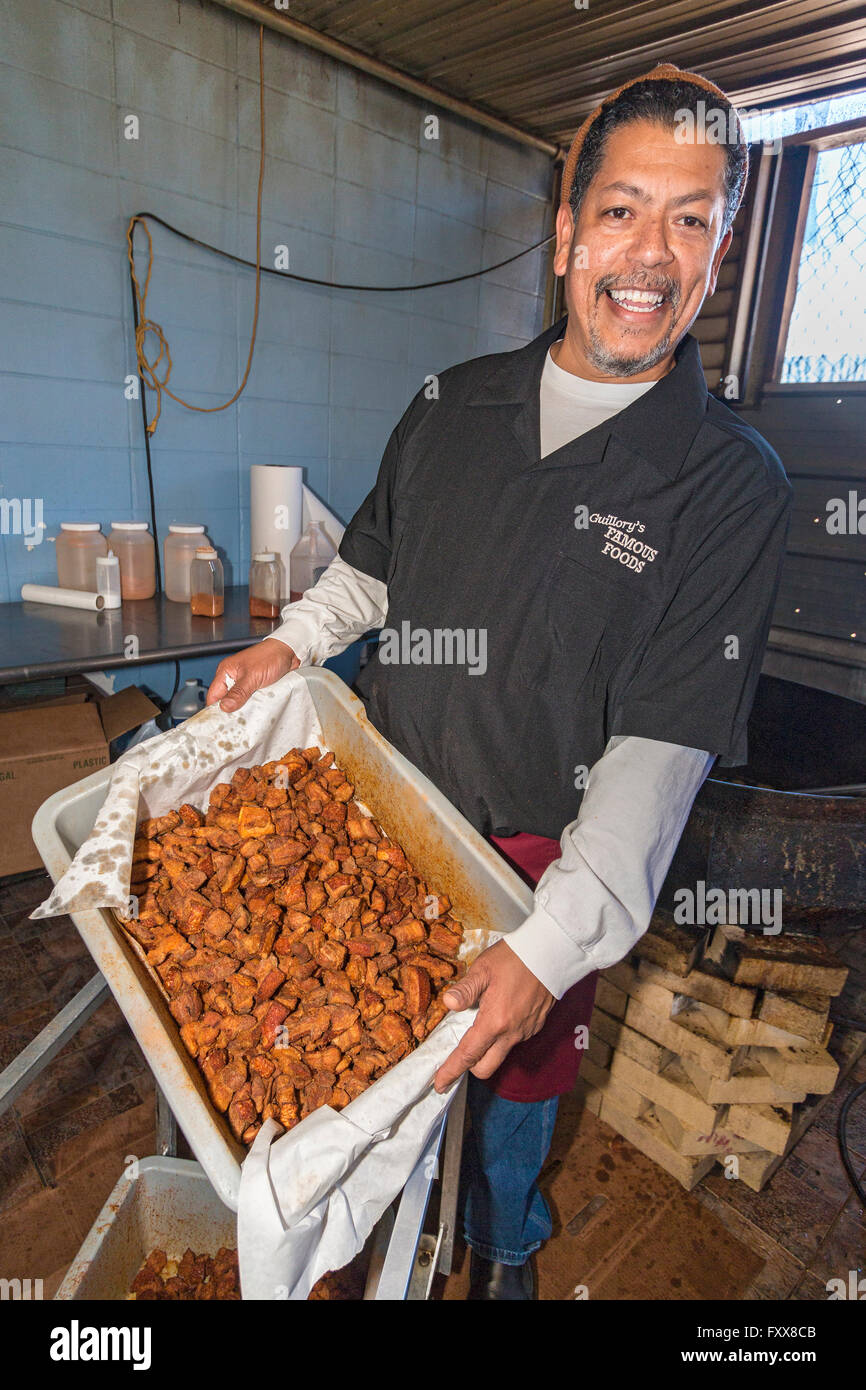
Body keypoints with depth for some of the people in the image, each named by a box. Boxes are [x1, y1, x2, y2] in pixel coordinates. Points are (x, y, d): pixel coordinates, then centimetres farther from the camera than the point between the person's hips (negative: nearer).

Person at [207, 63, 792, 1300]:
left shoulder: (733, 484, -14)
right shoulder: (454, 406, 0)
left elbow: (666, 742, -20)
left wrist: (553, 943, -27)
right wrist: (295, 641, -1)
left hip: (540, 853, -3)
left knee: (513, 1076, 19)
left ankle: (504, 1252, 54)